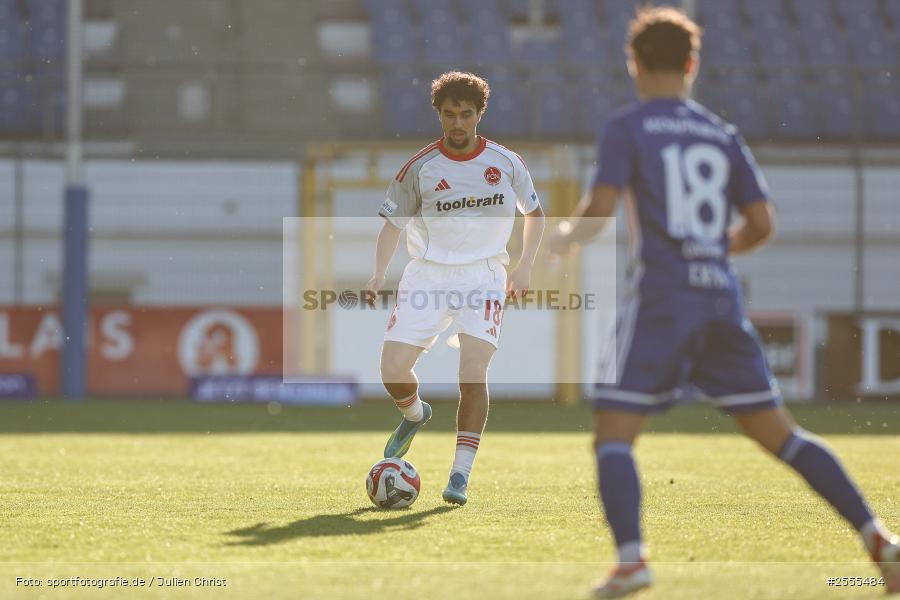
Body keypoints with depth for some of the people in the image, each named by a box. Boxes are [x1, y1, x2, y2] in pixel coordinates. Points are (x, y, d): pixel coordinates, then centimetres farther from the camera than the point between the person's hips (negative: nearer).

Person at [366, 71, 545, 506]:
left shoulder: (505, 163, 3)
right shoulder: (420, 167, 0)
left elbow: (534, 213, 18)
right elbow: (392, 223, 8)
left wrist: (524, 267, 5)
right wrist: (378, 274, -6)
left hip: (482, 274, -1)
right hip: (428, 273, 1)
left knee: (473, 372, -19)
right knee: (393, 370, -11)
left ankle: (460, 476, -13)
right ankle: (415, 414, 26)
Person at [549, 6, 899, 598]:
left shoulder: (627, 128, 2)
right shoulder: (723, 135, 15)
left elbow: (600, 208, -9)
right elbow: (762, 223, 10)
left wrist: (567, 238, 11)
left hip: (659, 300, -5)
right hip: (721, 298, 5)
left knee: (613, 435, -3)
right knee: (779, 433, 10)